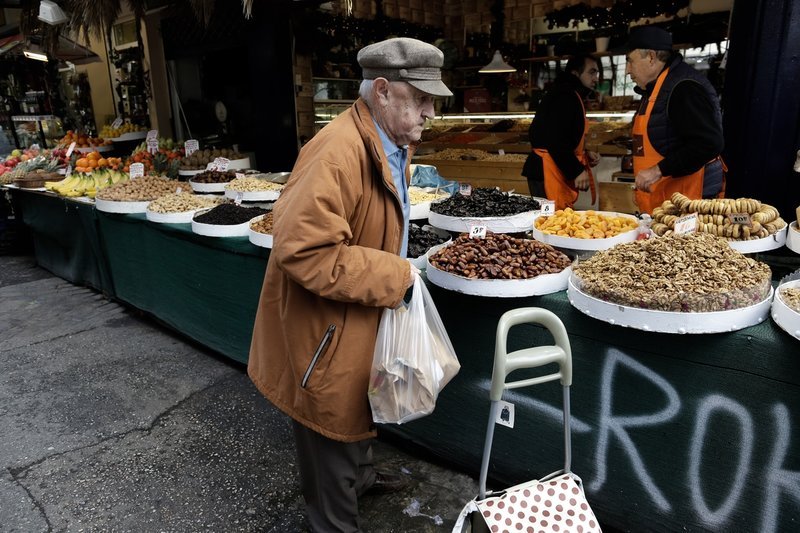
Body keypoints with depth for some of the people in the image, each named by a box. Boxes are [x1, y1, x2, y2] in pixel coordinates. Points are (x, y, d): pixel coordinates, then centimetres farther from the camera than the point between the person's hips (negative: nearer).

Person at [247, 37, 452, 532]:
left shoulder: (392, 143, 4)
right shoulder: (337, 155, -29)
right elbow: (303, 251, -35)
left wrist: (398, 268, 7)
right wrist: (392, 275, -27)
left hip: (363, 319, 10)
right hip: (325, 330, -9)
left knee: (359, 406, 30)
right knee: (333, 424, 11)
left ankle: (361, 474, 57)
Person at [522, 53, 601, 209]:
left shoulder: (572, 96, 23)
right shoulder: (565, 97, -12)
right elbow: (556, 141, -23)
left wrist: (585, 155, 15)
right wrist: (577, 171, -20)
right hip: (548, 173, -11)